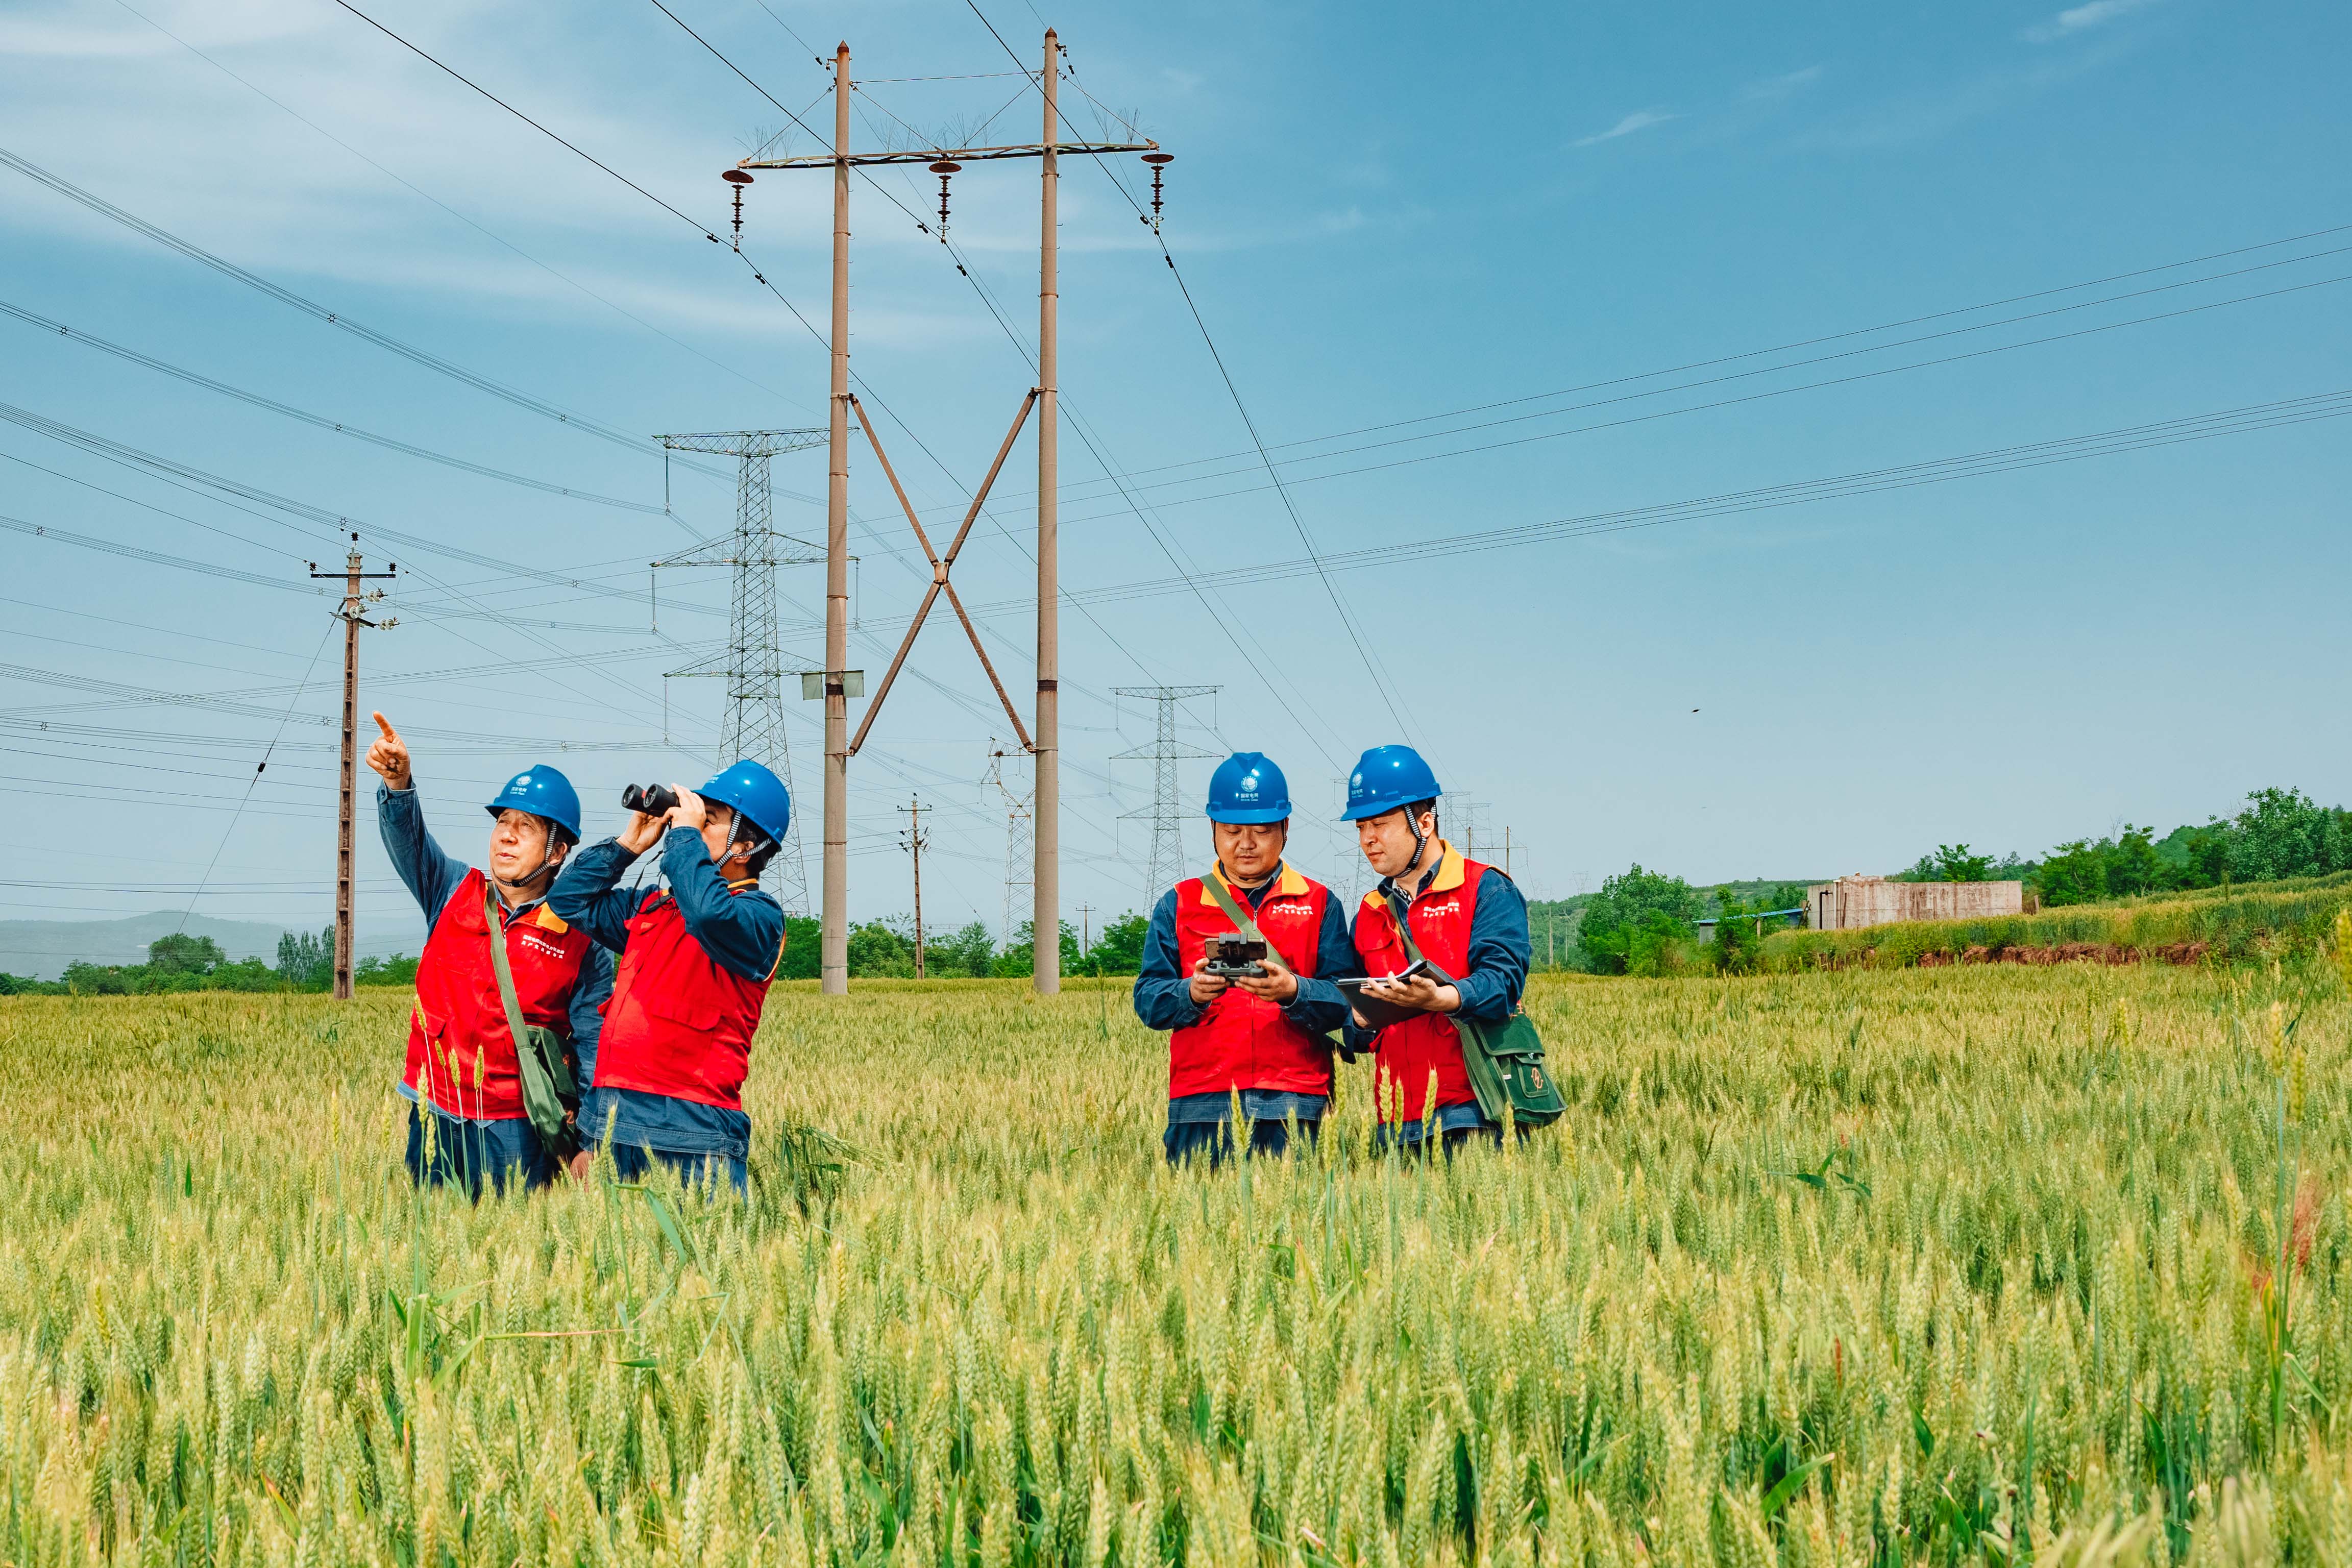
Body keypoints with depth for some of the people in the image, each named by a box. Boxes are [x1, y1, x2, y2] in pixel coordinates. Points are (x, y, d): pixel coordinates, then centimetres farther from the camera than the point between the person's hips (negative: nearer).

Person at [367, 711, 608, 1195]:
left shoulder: (580, 940, -2)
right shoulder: (453, 892, 7)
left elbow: (595, 1047, 0)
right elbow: (409, 841, -11)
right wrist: (398, 782, -32)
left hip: (516, 1133, -3)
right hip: (436, 1121, 3)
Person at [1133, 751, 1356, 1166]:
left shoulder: (1319, 904, 13)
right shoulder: (1179, 905, 15)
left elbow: (1344, 999, 1)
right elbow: (1147, 999, 5)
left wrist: (1293, 991, -18)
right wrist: (1191, 993, -16)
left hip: (1293, 1102, 0)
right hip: (1202, 1101, 0)